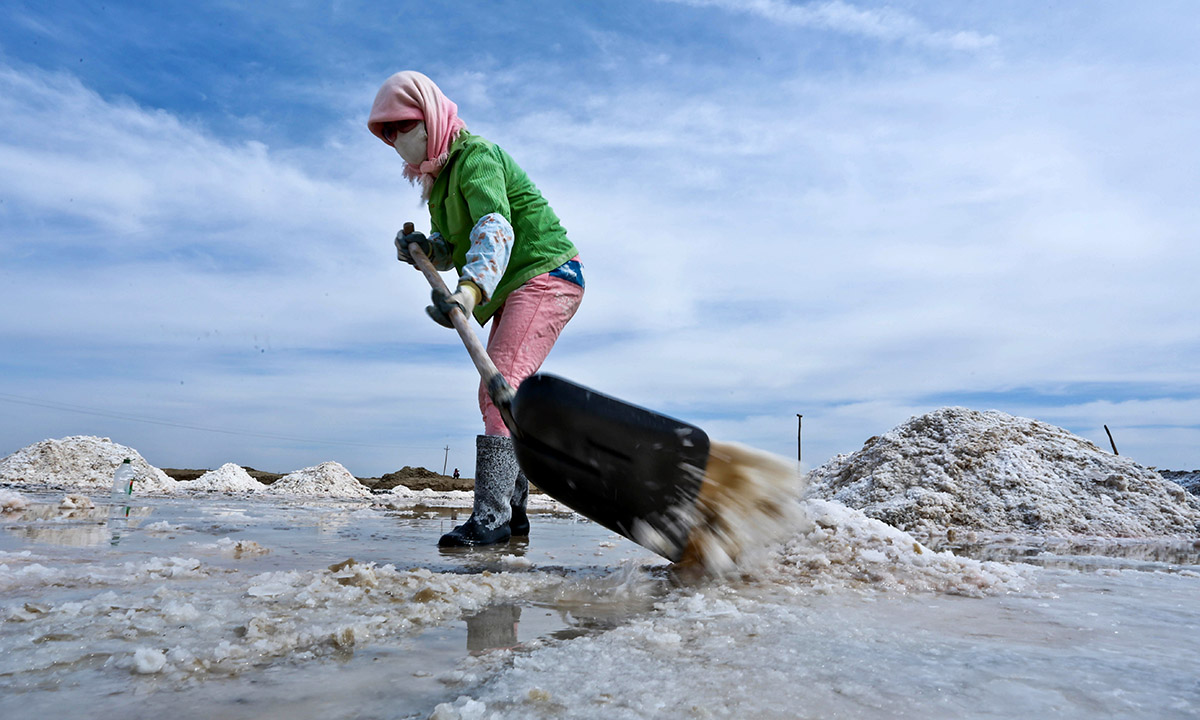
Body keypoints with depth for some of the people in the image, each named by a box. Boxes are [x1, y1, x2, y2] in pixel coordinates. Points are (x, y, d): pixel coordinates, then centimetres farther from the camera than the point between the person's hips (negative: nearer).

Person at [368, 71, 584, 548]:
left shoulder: (476, 156, -14)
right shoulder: (438, 176, 16)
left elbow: (496, 229, -32)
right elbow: (453, 250, 17)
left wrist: (471, 288, -49)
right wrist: (422, 247, -5)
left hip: (545, 274, -11)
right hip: (513, 290, 11)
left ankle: (490, 516, -23)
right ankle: (512, 512, 19)